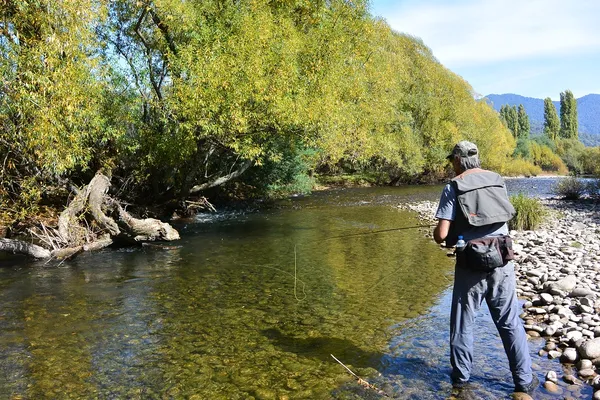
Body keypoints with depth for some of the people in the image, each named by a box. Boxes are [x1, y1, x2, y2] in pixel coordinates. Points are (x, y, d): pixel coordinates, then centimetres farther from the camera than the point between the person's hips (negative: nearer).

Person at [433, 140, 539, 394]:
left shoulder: (453, 187, -7)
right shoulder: (497, 180, 6)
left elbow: (441, 234, -13)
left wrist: (439, 234, 10)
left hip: (471, 263, -3)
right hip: (501, 260, 4)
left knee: (462, 322, 12)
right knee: (510, 322, 14)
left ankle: (460, 376, 25)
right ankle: (524, 380, 22)